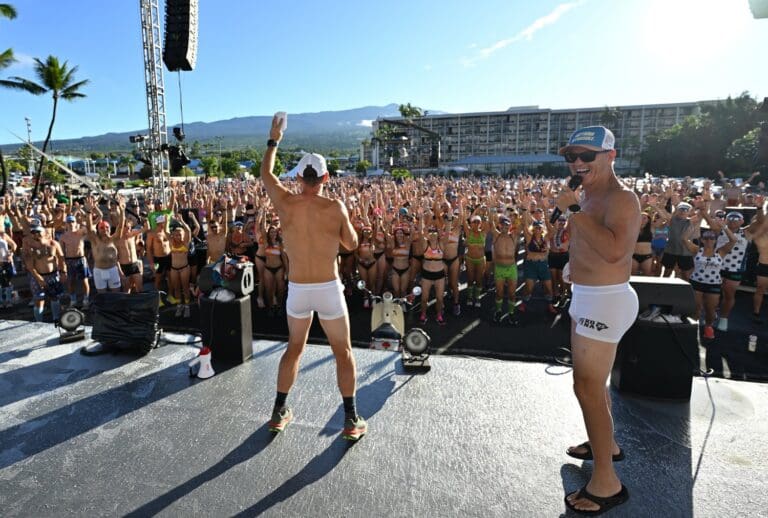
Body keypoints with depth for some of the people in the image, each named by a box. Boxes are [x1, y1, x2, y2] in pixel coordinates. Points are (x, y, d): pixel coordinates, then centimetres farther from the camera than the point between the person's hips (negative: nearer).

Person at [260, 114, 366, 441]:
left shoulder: (285, 203, -5)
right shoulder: (335, 208, -12)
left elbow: (266, 174, 15)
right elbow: (352, 244, 1)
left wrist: (273, 140, 28)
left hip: (297, 290, 3)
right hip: (329, 289, -2)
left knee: (294, 348, 22)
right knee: (343, 351, 12)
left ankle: (279, 413, 31)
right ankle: (351, 421, 16)